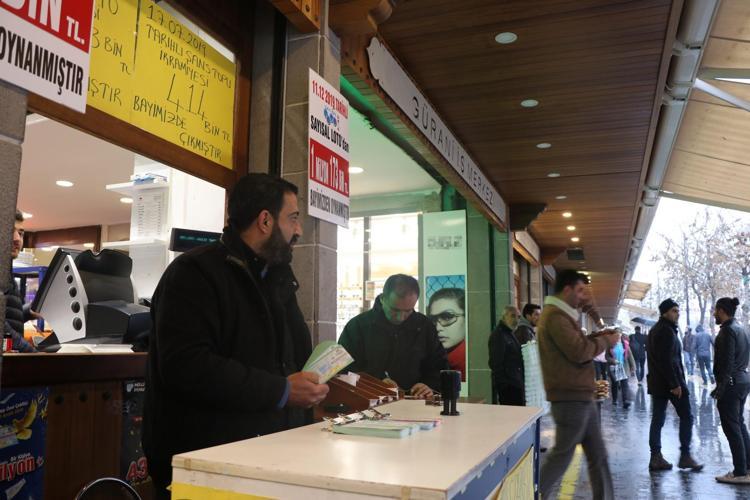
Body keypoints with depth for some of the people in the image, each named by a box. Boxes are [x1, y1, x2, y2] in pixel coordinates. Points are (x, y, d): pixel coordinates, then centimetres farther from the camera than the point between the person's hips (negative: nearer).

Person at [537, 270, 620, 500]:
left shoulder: (562, 315, 18)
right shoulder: (555, 316, -17)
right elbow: (579, 352, -23)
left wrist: (598, 336, 4)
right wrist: (605, 341, -8)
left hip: (580, 397, 10)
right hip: (570, 398, -10)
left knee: (598, 456, 14)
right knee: (562, 456, -1)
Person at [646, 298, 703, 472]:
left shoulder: (654, 330, 16)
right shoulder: (667, 330, -14)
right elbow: (667, 360, -21)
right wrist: (675, 384, -20)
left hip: (656, 383, 9)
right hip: (670, 382, -9)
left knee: (657, 420, 7)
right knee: (686, 417, 3)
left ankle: (656, 458, 7)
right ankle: (685, 456, 6)